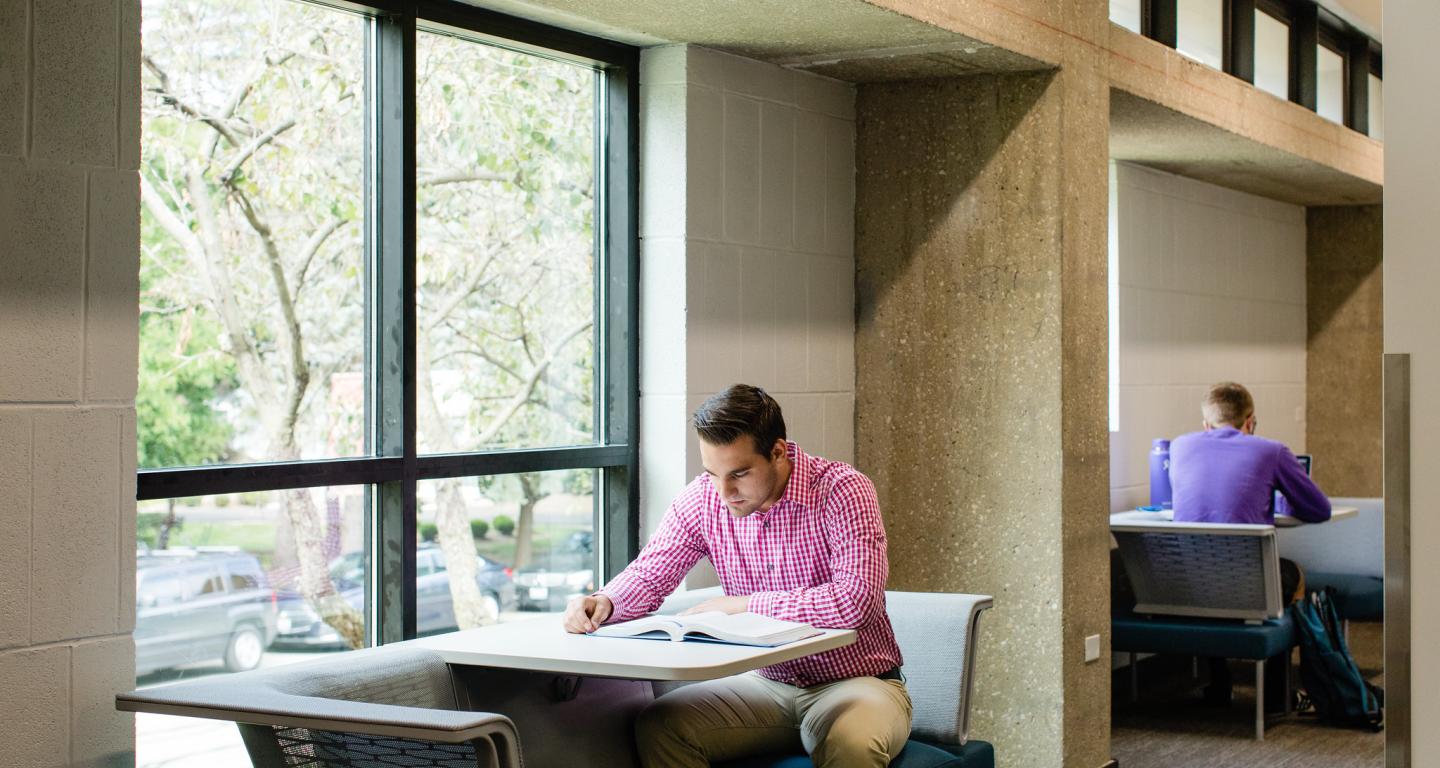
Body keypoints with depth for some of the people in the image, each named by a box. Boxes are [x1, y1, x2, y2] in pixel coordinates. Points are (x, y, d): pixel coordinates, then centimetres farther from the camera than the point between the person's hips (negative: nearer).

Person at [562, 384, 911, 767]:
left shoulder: (842, 490, -18)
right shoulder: (702, 499, -3)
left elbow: (856, 601, -29)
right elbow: (648, 576, 7)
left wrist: (739, 604, -21)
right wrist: (603, 603, -18)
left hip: (855, 681, -4)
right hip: (768, 682, 5)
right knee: (656, 726, -18)